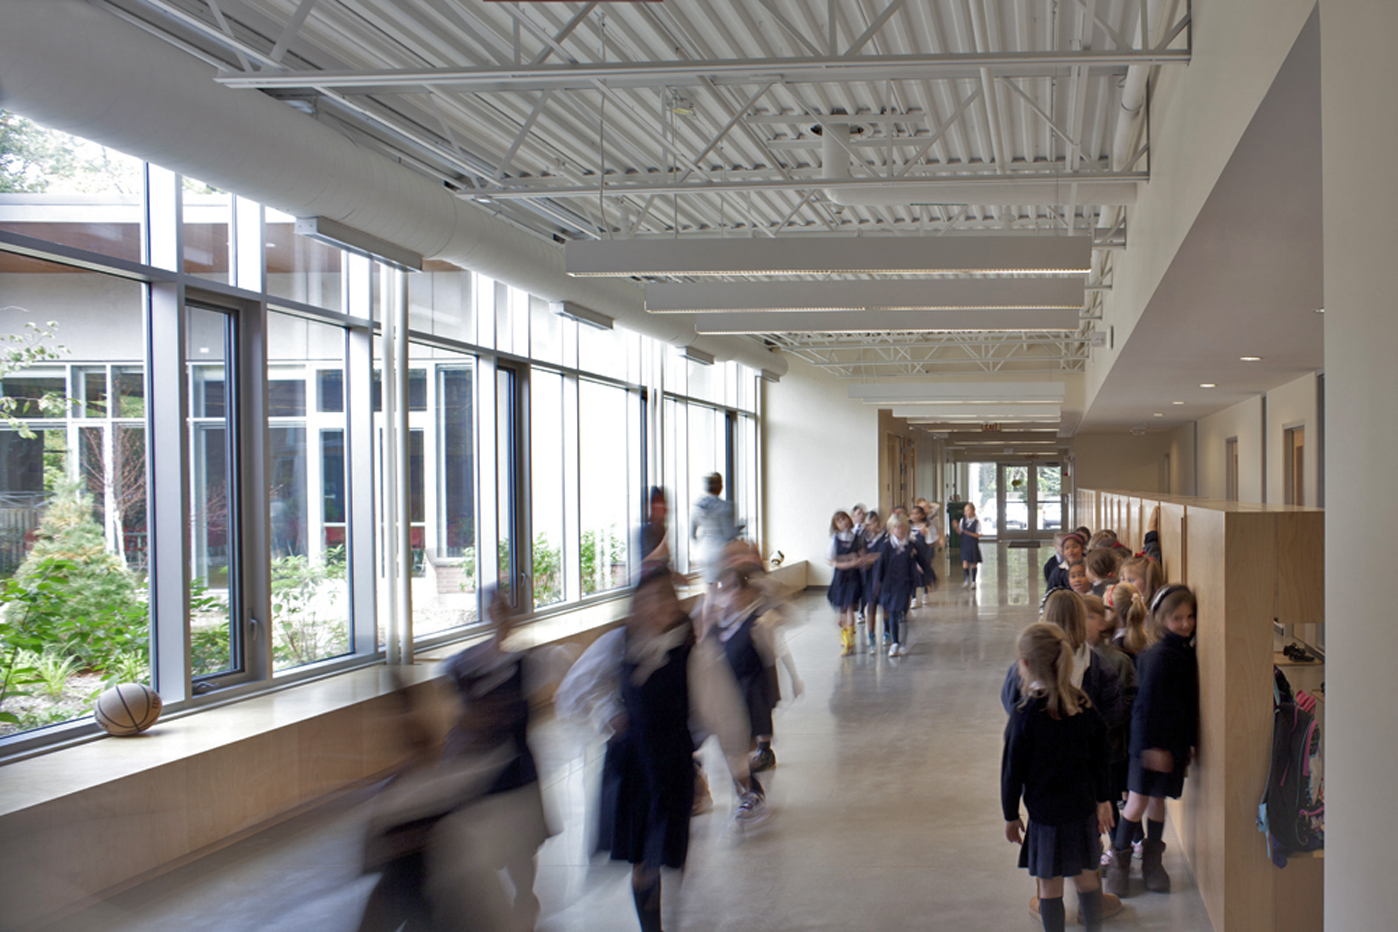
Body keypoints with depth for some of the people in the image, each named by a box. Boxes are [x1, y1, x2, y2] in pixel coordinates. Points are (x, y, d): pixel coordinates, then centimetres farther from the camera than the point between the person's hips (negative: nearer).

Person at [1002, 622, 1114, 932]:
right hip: (1084, 809, 5)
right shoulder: (1083, 704, -2)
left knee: (1050, 888, 7)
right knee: (1086, 879, 18)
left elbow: (1013, 769, -11)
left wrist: (1011, 815, 0)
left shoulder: (1025, 714, -16)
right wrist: (1103, 800, 18)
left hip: (1046, 812, -5)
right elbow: (1099, 757, 6)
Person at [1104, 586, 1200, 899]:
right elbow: (1148, 704, -18)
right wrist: (1153, 745, -20)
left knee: (1158, 799, 15)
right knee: (1138, 801, -2)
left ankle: (1152, 861, 27)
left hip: (1174, 741, 7)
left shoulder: (1187, 653, 7)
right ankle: (1119, 862, 12)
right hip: (1151, 741, -7)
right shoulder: (1159, 656, -17)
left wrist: (1189, 743, 18)